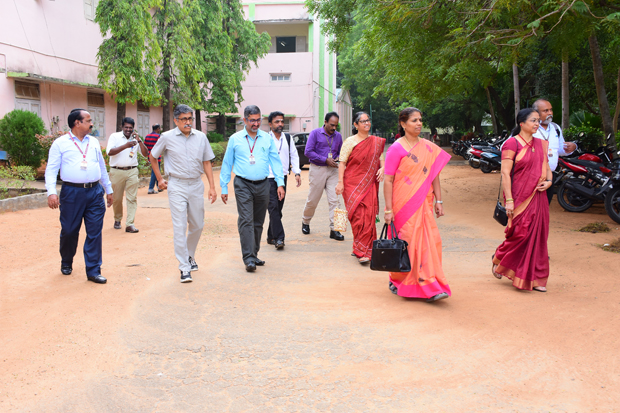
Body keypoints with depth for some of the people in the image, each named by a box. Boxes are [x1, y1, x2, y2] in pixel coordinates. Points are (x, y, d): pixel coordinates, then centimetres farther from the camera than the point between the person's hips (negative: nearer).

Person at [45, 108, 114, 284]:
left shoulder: (94, 142, 14)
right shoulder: (60, 143, 0)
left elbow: (102, 167, 20)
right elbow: (51, 169, -3)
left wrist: (109, 190, 21)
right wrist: (51, 192, -16)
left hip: (95, 192, 3)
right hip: (72, 192, -3)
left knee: (95, 232, 0)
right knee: (69, 231, 8)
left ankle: (93, 271, 7)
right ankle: (66, 263, 33)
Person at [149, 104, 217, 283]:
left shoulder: (201, 137, 3)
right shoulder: (167, 137, -3)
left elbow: (207, 162, 7)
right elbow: (152, 157, 12)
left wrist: (212, 186, 2)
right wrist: (159, 179, 11)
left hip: (196, 185, 3)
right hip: (177, 186, -3)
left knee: (197, 225, 11)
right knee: (180, 227, -5)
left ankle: (190, 256, 34)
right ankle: (184, 267, 1)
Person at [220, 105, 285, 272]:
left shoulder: (267, 139, 8)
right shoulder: (235, 139, 4)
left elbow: (275, 161, 8)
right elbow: (227, 164, 8)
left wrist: (280, 183, -2)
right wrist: (224, 187, 6)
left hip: (263, 185, 3)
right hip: (243, 185, -3)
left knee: (258, 222, 10)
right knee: (246, 221, -12)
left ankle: (254, 254, 22)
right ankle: (249, 259, -13)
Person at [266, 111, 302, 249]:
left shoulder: (287, 138, 11)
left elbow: (294, 155, 17)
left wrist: (297, 172, 7)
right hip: (268, 178, -5)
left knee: (278, 208, 9)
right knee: (273, 207, -12)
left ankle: (271, 236, 21)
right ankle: (279, 238, -12)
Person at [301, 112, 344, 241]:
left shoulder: (338, 136, 10)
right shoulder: (315, 133, -3)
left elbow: (340, 152, 20)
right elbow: (308, 151, -11)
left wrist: (337, 159, -4)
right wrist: (326, 160, -15)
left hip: (332, 170, 3)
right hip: (317, 169, -3)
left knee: (334, 200, -6)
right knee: (313, 200, 6)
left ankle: (334, 229, -3)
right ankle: (305, 222, 31)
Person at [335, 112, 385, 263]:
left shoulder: (376, 142, 12)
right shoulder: (349, 141, 0)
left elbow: (381, 158, 16)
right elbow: (342, 163, -3)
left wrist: (382, 168, -7)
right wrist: (340, 182, -11)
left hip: (369, 184, 3)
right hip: (352, 183, -3)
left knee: (369, 216, -3)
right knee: (358, 215, -8)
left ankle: (362, 250, 10)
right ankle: (361, 250, 1)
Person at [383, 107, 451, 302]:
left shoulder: (429, 148, 9)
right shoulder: (396, 149, -7)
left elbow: (434, 175, 14)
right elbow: (388, 180, -10)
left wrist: (438, 201, 9)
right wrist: (388, 209, -13)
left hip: (423, 204, 5)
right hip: (403, 204, -5)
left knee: (429, 240, -1)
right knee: (405, 244, 0)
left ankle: (429, 287, 8)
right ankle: (397, 281, 22)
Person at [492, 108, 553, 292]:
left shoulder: (541, 144, 13)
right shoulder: (512, 143, -8)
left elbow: (547, 168, 21)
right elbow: (505, 173, -13)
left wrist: (548, 181, -2)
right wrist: (509, 200, -18)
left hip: (538, 197, 6)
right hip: (520, 197, -6)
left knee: (537, 236, 7)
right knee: (520, 234, -5)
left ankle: (535, 278, 17)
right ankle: (499, 258, 25)